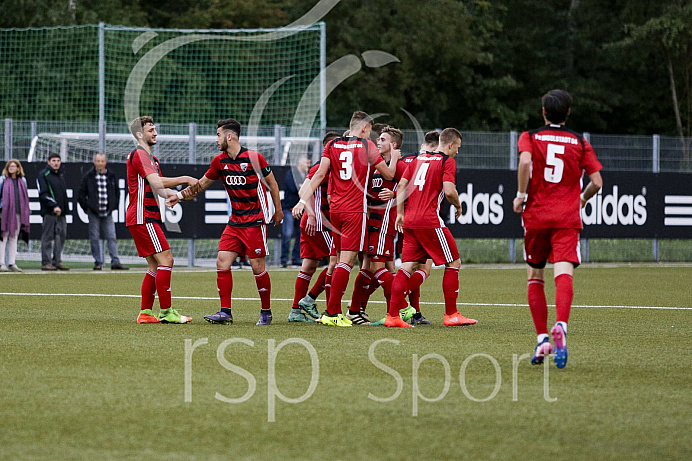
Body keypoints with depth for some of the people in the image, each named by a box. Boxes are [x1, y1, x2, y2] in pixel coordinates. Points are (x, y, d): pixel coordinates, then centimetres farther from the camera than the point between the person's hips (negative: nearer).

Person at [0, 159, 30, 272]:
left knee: (14, 238, 7)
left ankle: (12, 263, 9)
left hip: (18, 213, 4)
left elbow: (25, 198, 19)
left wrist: (27, 212, 15)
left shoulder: (22, 181, 15)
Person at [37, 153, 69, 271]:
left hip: (61, 212, 8)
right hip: (49, 212, -8)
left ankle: (57, 261, 13)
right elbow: (43, 194, -13)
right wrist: (54, 206, -21)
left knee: (61, 236, 6)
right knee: (48, 237, -5)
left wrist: (64, 208, 14)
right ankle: (46, 263, -3)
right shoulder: (43, 175, -4)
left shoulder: (61, 175, 20)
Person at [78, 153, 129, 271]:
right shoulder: (88, 177, 1)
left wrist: (114, 206, 11)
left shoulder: (112, 176, 8)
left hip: (108, 213, 2)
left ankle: (115, 262, -6)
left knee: (112, 237, -4)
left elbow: (117, 192, 20)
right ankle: (98, 262, 6)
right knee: (95, 238, 0)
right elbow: (81, 194, 5)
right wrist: (86, 208, -1)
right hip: (94, 213, -2)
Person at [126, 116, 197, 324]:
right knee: (166, 260, -13)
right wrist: (184, 179, -18)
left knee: (155, 266, 9)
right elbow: (157, 183, -21)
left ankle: (145, 312, 9)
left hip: (148, 217, 10)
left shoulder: (151, 158, 22)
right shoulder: (139, 154, -10)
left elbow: (158, 189, 19)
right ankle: (166, 312, -13)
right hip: (143, 218, -10)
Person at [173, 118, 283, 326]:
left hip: (255, 221, -6)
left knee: (258, 267, -5)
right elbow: (201, 184, 18)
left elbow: (272, 184, 1)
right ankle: (225, 312, -2)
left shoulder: (254, 158, -10)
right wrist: (179, 195, 10)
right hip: (235, 221, 6)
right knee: (222, 262, -5)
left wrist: (278, 211, 5)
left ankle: (266, 312, 9)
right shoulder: (220, 161, 6)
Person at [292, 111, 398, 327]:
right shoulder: (367, 146, -1)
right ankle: (331, 313, -15)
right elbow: (389, 174, 5)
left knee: (340, 259, 13)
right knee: (346, 261, -8)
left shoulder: (332, 145, 9)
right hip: (356, 210, -5)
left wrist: (303, 200, 0)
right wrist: (394, 159, 25)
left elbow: (320, 174, 1)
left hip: (335, 209, 5)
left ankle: (336, 311, 12)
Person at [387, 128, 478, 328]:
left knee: (408, 266, 6)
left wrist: (400, 213, 16)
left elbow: (401, 186, 13)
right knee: (453, 263, 5)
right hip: (430, 221, -7)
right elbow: (449, 191, -14)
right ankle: (451, 315, 4)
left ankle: (392, 315, -2)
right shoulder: (447, 161, -3)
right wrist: (458, 206, 5)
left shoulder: (418, 159, 17)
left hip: (409, 220, 7)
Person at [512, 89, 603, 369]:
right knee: (564, 274, -14)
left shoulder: (530, 138, 5)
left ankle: (542, 339, 9)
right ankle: (561, 325, -41)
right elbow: (596, 182, 4)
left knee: (535, 277, 14)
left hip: (536, 217, 0)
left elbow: (525, 161, -17)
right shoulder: (580, 143, 9)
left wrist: (521, 195, -6)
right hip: (567, 219, 0)